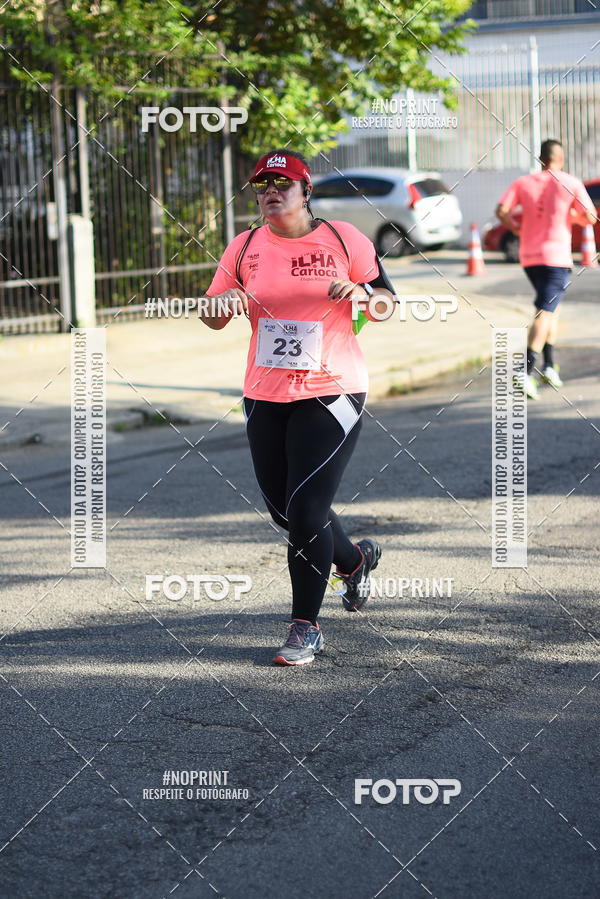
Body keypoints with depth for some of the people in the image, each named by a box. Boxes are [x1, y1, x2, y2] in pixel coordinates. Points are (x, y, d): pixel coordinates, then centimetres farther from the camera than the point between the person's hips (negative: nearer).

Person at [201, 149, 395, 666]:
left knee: (307, 511, -12)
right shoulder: (244, 247, 5)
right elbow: (213, 317, 10)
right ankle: (355, 559, 43)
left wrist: (362, 293, -19)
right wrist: (225, 303, -13)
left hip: (331, 393, -5)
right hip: (265, 397, 5)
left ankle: (306, 627, 2)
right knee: (285, 511, 13)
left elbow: (387, 306, 4)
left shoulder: (344, 239, -2)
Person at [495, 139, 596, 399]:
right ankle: (528, 372, -22)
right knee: (545, 312, -9)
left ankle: (549, 365, 19)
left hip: (528, 256, 5)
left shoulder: (523, 182, 4)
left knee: (551, 306, 22)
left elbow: (501, 211, -6)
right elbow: (590, 217, -5)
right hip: (557, 256, -5)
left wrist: (517, 227, 10)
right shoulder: (571, 184, -4)